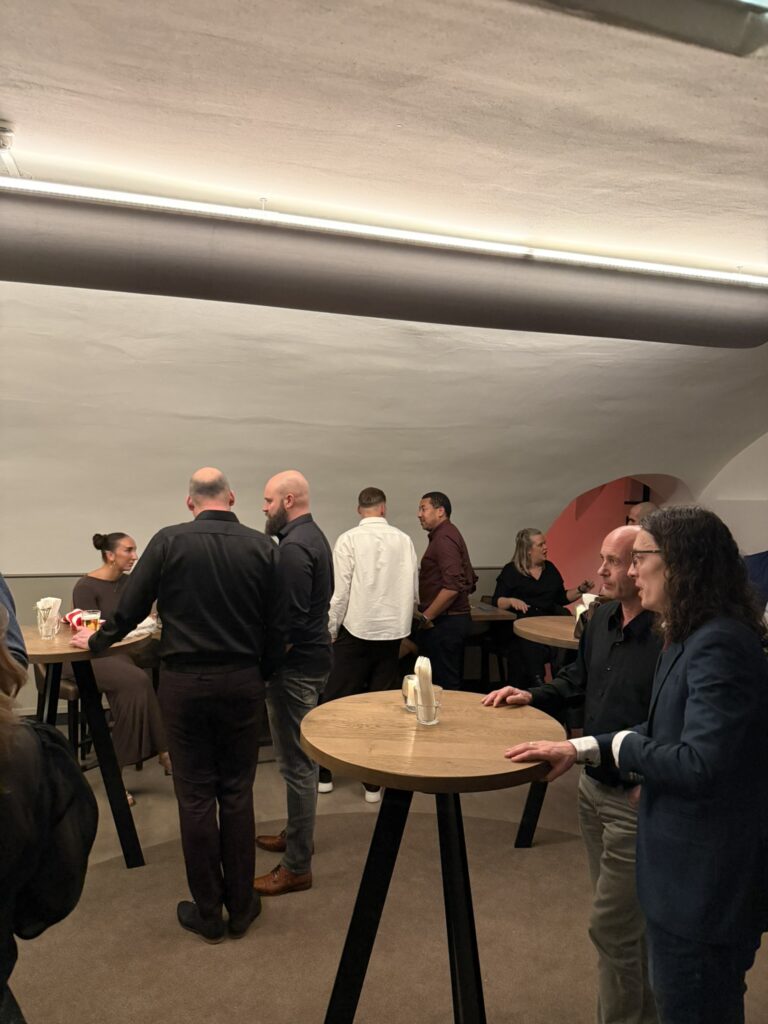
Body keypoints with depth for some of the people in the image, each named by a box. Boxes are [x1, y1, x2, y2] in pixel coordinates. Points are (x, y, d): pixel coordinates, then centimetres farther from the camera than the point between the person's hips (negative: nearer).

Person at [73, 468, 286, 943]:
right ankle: (241, 906, 25)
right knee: (237, 793, 13)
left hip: (184, 681, -1)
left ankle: (208, 912, 23)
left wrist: (97, 641, 18)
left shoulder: (169, 542, -7)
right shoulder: (262, 546, -3)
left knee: (196, 796, 10)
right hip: (242, 681, 1)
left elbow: (131, 608, -1)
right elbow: (277, 626, -1)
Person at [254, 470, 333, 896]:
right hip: (312, 655, 10)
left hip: (296, 665, -10)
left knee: (296, 762, -1)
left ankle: (297, 866, 11)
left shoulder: (294, 547, -20)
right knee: (301, 756, 21)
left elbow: (291, 620, -24)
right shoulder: (313, 535, 11)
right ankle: (297, 834, 38)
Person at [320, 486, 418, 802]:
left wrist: (331, 630, 2)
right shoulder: (404, 540, -1)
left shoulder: (349, 540, -9)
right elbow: (414, 591, 4)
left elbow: (340, 592, -10)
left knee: (335, 702, 11)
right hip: (393, 632, 3)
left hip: (356, 630, -3)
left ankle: (324, 773, 20)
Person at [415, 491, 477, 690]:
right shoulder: (450, 534, 17)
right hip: (457, 619, 10)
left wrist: (425, 617, -17)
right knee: (453, 683, 15)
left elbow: (452, 586, -25)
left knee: (443, 686, -6)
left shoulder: (444, 538, -14)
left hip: (444, 623, -10)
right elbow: (470, 582, 21)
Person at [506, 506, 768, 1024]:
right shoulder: (692, 637, 5)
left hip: (707, 877, -9)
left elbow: (699, 765, -31)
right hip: (687, 866, 9)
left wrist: (619, 746, -14)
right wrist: (581, 748, 2)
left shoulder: (720, 644, -26)